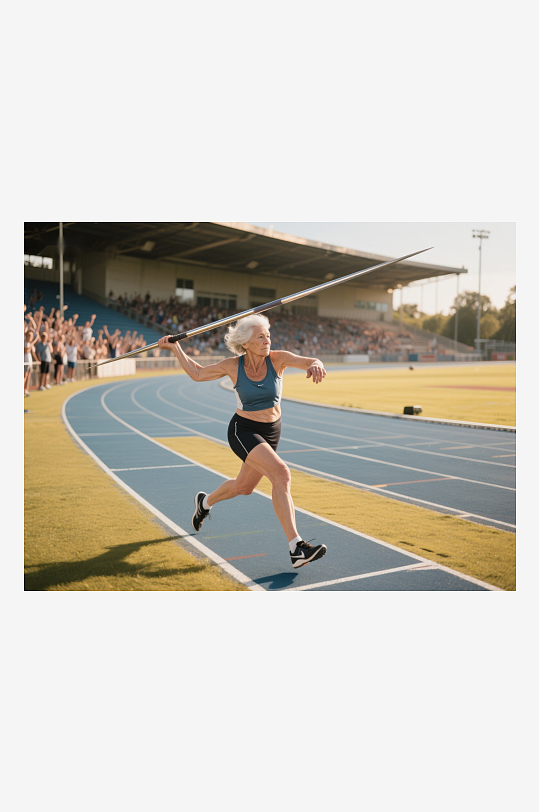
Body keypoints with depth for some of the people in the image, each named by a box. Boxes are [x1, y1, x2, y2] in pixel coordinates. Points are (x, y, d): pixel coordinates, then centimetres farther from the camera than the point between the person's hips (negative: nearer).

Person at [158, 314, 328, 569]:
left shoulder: (277, 359, -11)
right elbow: (197, 373, 4)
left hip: (271, 433, 4)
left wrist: (315, 365, -49)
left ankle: (205, 502, 56)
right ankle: (296, 548, -27)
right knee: (280, 473, -27)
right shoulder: (232, 366, -12)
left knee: (244, 486, 23)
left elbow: (309, 361, -26)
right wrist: (175, 348, -1)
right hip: (243, 430, -4)